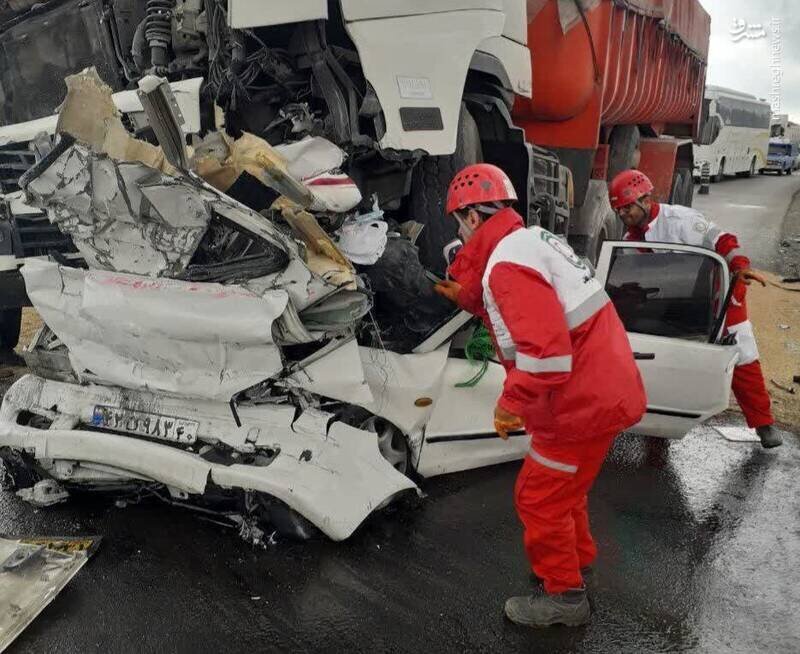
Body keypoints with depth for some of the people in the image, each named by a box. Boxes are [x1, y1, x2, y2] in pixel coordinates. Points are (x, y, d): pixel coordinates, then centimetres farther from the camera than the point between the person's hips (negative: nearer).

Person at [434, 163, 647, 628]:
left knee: (540, 498, 6)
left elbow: (545, 351, -30)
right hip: (606, 388, 10)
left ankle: (564, 596, 23)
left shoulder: (507, 263, -21)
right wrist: (469, 298, 16)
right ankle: (578, 557, 46)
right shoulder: (532, 239, 10)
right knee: (562, 485, 26)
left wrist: (511, 404, -18)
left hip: (583, 402, -10)